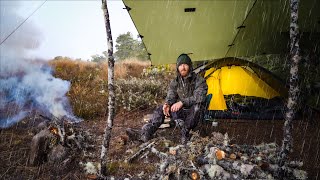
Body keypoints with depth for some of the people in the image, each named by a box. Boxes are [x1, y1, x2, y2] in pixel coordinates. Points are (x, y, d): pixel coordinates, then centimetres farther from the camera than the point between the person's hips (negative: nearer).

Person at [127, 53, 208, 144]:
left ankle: (185, 132, -32)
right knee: (161, 109, -16)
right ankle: (145, 133, -28)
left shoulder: (199, 80, -11)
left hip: (194, 113, -4)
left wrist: (182, 102, -36)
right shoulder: (175, 82, 5)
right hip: (181, 112, 5)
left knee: (197, 105, -37)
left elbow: (199, 97, -25)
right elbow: (170, 96, -2)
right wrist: (167, 104, -27)